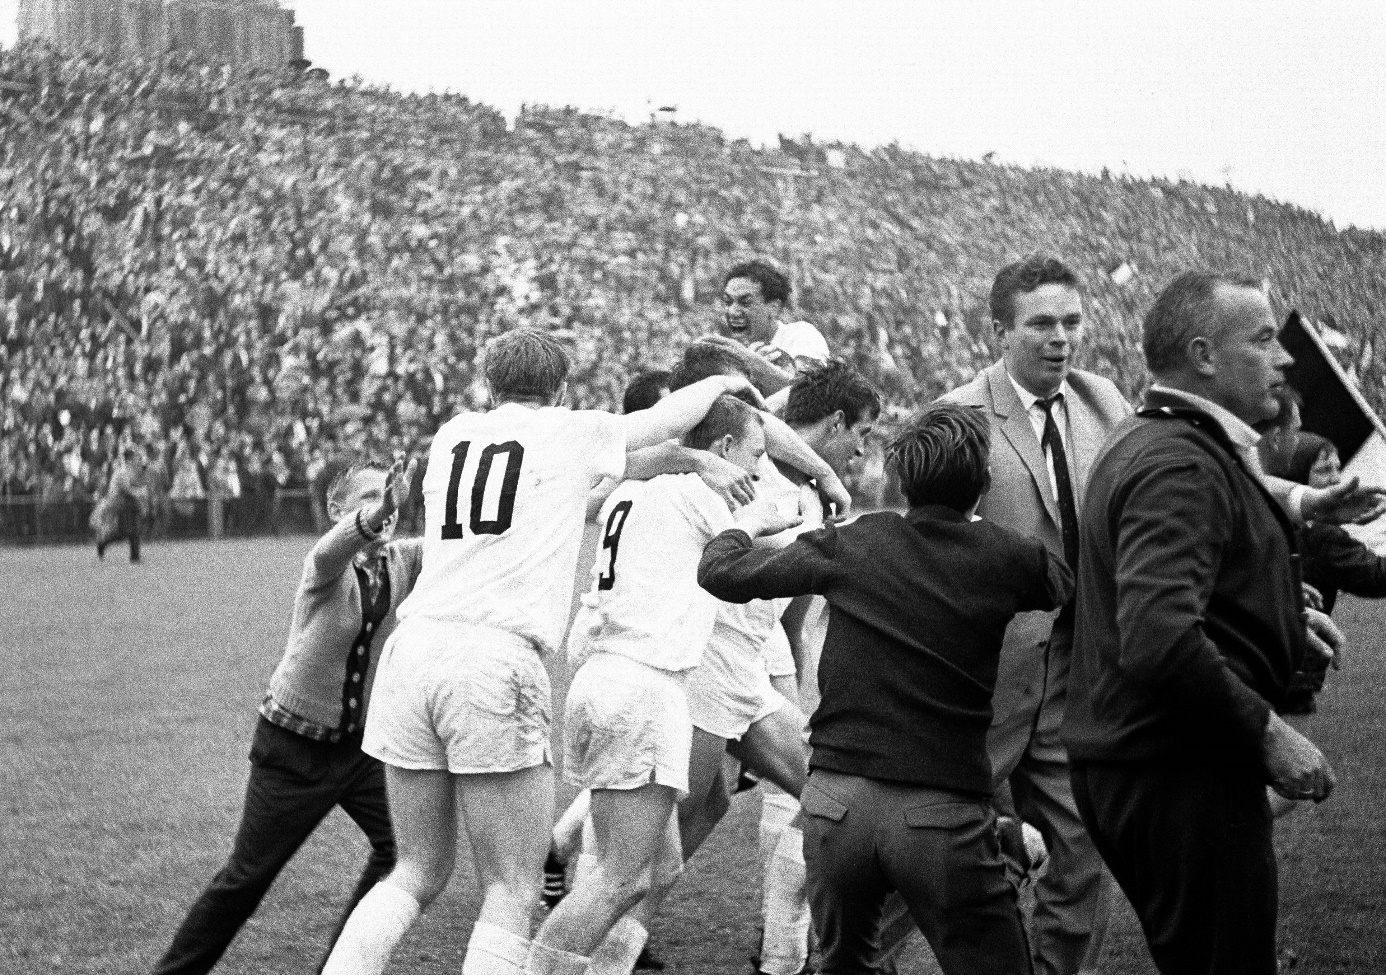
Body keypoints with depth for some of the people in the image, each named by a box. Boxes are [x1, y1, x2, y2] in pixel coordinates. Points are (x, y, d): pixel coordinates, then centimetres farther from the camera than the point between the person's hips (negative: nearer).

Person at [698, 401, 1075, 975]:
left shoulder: (851, 544, 2)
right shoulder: (1006, 558, -1)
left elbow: (720, 572, 9)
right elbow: (1073, 584, 21)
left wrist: (747, 523, 29)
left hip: (837, 796, 3)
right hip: (943, 812, -3)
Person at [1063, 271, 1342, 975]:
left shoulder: (1142, 440, 15)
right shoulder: (1180, 463, -19)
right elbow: (1159, 642, -31)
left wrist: (1282, 617, 19)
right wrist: (1267, 731, -21)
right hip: (1179, 777, -11)